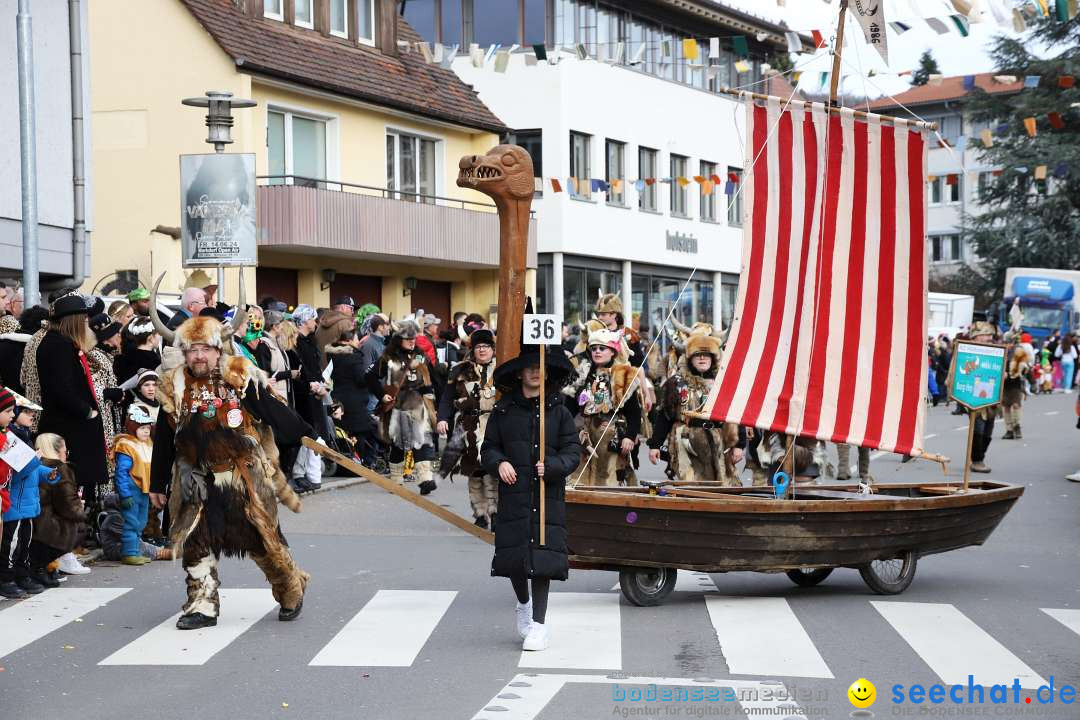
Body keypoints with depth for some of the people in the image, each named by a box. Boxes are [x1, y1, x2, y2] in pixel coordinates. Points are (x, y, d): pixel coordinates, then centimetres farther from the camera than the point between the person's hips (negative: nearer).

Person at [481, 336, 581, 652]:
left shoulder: (559, 412, 4)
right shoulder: (504, 411, 6)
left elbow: (573, 451, 3)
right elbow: (488, 447, 11)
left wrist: (552, 466, -15)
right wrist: (499, 463, -9)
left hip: (548, 494, -1)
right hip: (513, 493, 1)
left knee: (543, 554, -4)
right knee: (513, 552, 2)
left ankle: (539, 623, 4)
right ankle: (524, 604, 32)